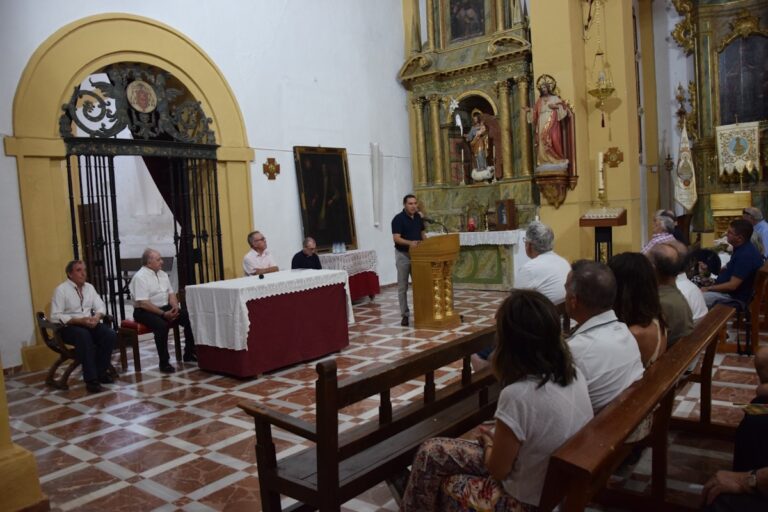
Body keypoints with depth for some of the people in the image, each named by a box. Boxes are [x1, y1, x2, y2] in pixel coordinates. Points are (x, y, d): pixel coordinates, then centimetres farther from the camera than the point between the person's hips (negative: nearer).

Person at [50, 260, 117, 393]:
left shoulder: (89, 287, 12)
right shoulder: (61, 290, -6)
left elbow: (101, 306, 8)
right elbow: (55, 317, -14)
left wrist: (97, 317, -16)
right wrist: (80, 320, -23)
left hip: (89, 324, 5)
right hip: (69, 327, -5)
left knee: (110, 334, -23)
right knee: (84, 336, -38)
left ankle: (101, 372, -10)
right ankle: (91, 379, -35)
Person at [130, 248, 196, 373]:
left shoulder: (162, 274, 10)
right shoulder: (140, 277, -14)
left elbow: (171, 293, 12)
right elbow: (143, 303, -21)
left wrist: (175, 307, -9)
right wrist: (163, 314, -24)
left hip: (165, 307, 7)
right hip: (145, 311, -7)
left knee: (189, 317, -11)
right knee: (162, 325, -36)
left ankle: (189, 353, 1)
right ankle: (164, 362, -24)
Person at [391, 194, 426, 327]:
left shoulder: (419, 217, 6)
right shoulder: (398, 219, -13)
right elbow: (396, 238, -20)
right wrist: (410, 242, -35)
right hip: (403, 255, -5)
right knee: (403, 287, 2)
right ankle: (404, 315, 9)